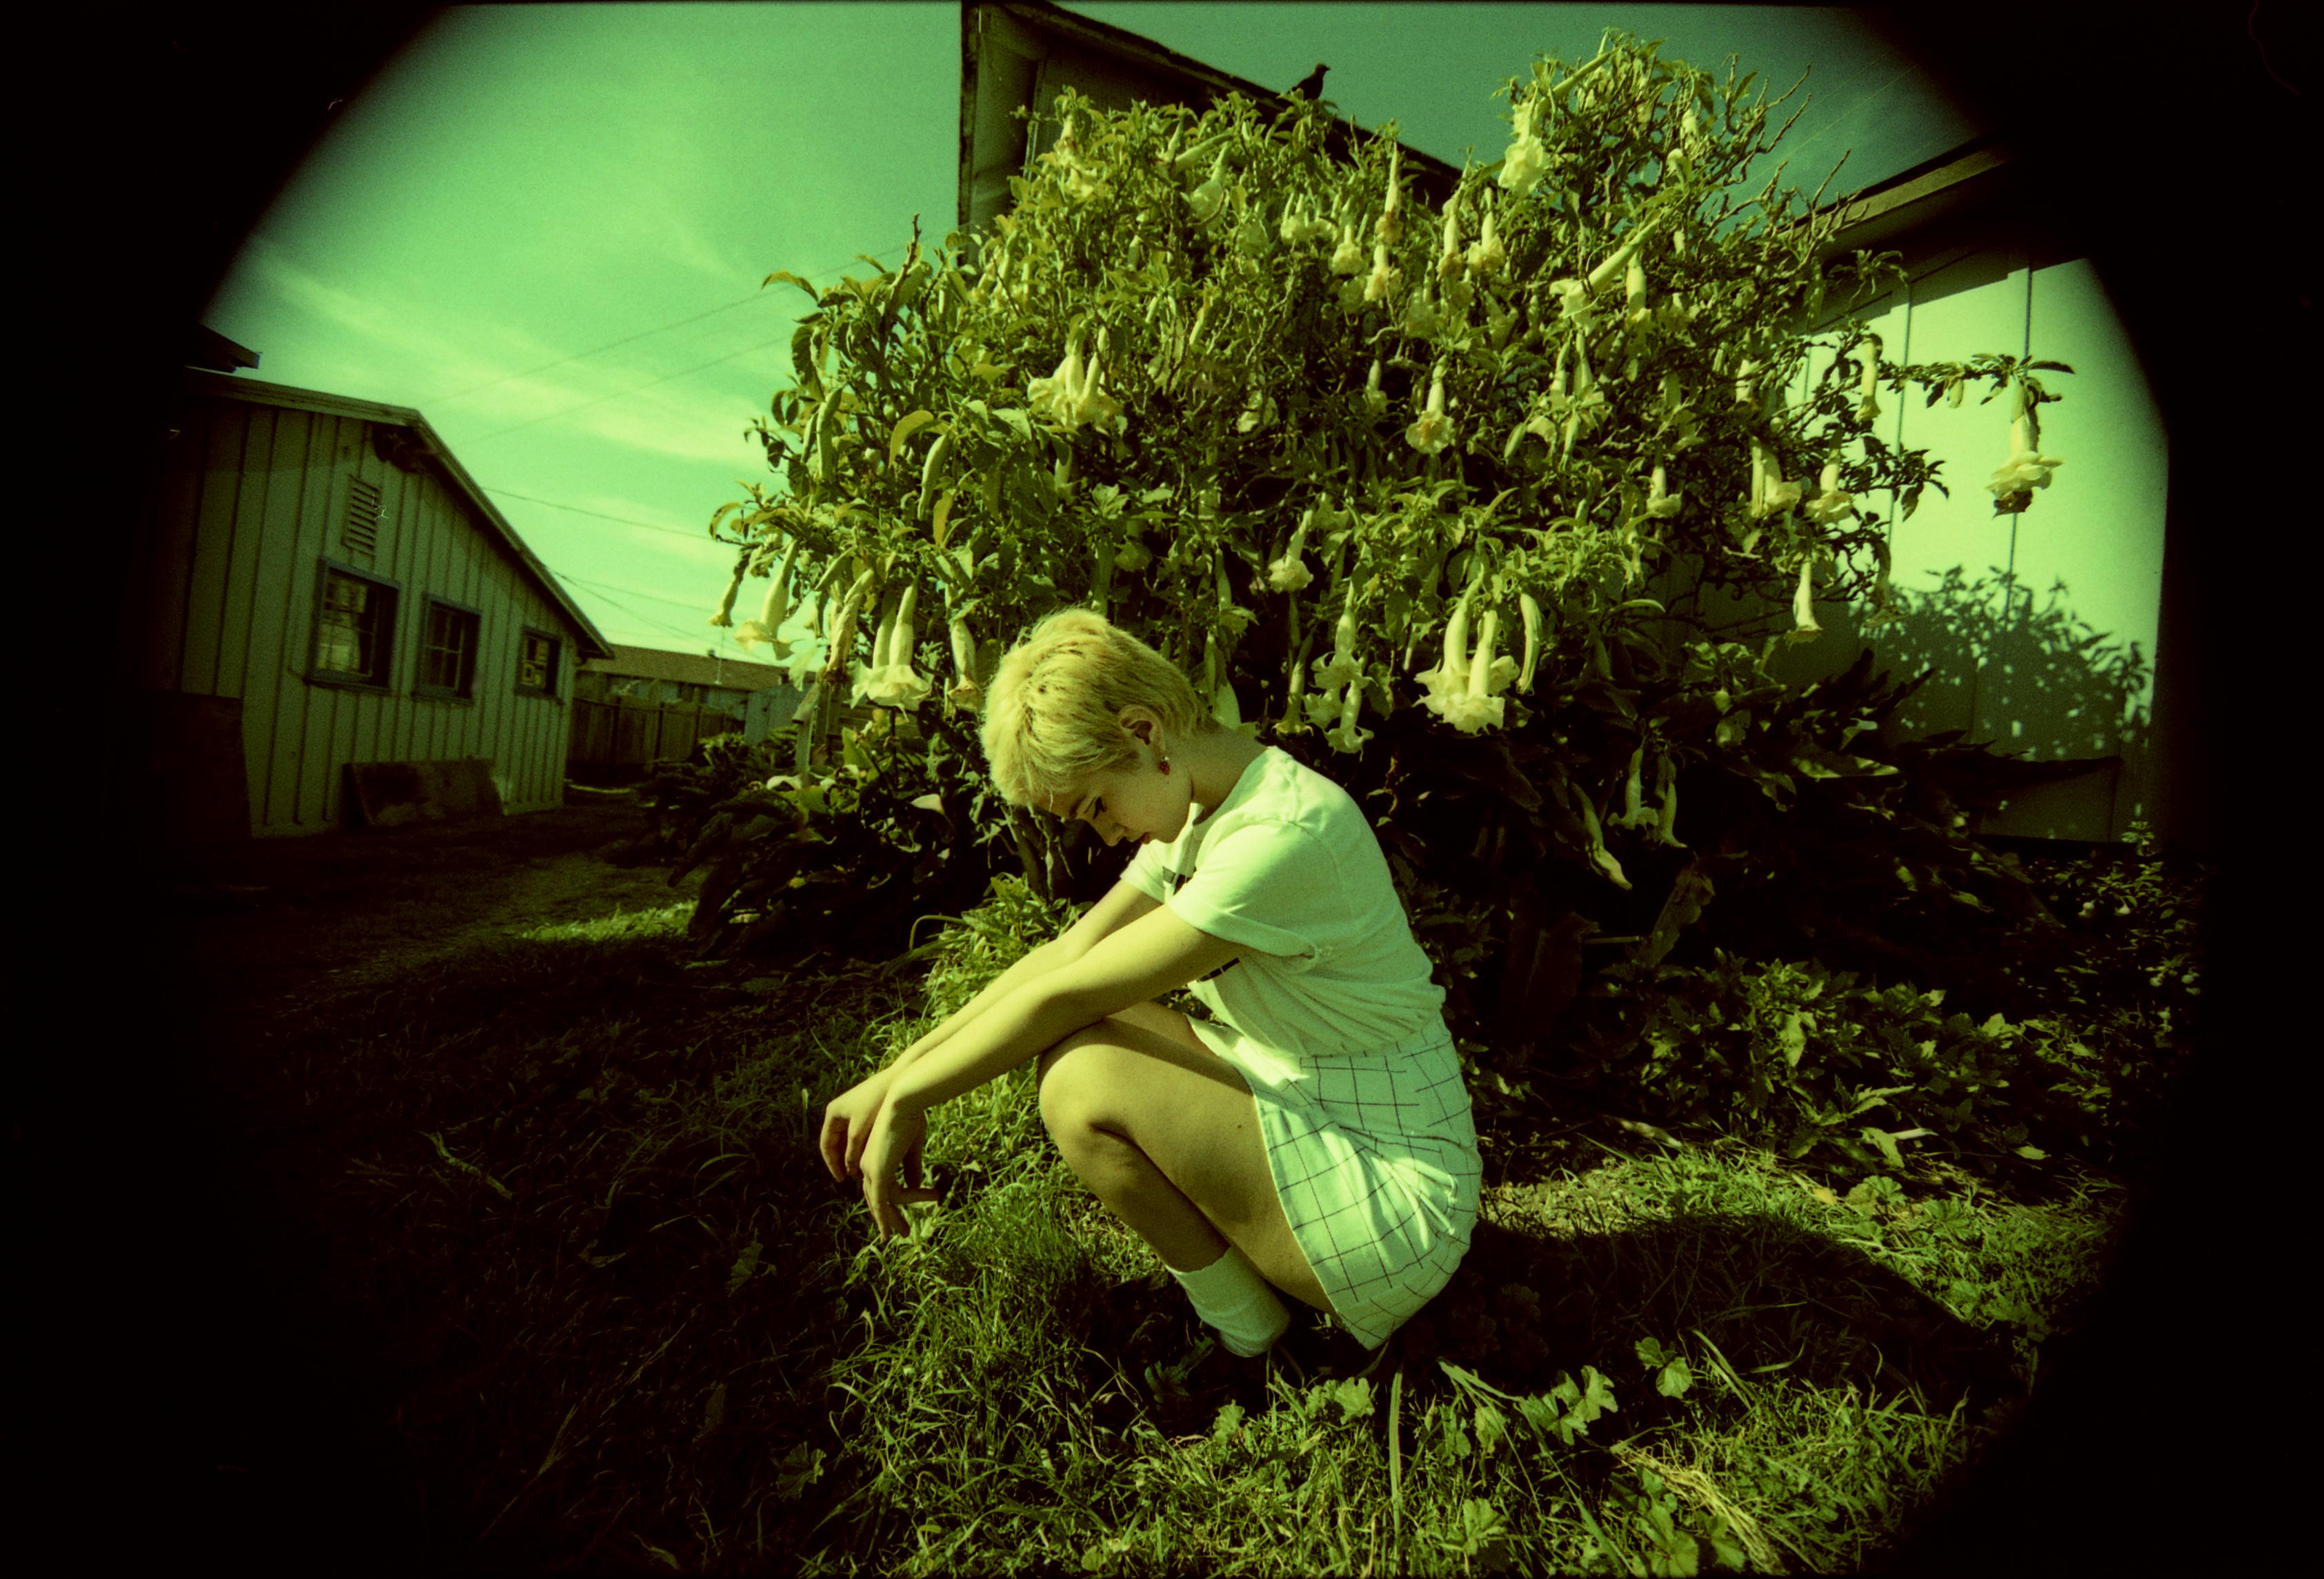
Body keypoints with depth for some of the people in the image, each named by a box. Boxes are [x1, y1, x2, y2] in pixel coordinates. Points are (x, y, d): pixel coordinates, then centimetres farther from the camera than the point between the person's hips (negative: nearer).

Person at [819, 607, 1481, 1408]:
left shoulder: (1286, 834, -28)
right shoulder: (1199, 810, 0)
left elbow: (1066, 994, -24)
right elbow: (1069, 951, -1)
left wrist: (906, 1098, -11)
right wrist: (899, 1070, -4)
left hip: (1398, 1207, -8)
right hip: (1307, 1124, 8)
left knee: (1087, 1083, -22)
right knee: (1075, 1041, -1)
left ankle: (1248, 1335, 3)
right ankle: (1254, 1283, 8)